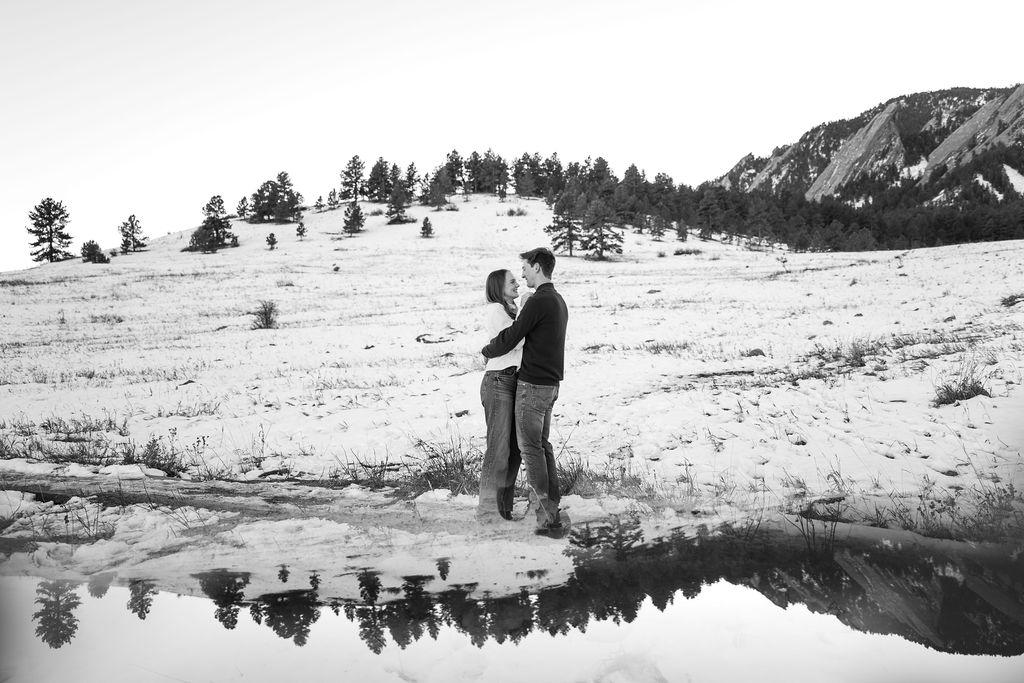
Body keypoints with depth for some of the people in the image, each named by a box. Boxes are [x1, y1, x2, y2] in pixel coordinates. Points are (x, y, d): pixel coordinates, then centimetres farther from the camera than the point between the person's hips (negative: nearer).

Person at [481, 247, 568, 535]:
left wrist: (486, 351, 4)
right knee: (542, 444, 14)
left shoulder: (538, 301, -17)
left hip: (532, 385, -9)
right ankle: (552, 510, 16)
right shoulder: (559, 301, 14)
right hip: (551, 384, 9)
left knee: (530, 446, -2)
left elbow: (509, 339, -15)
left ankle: (545, 509, 0)